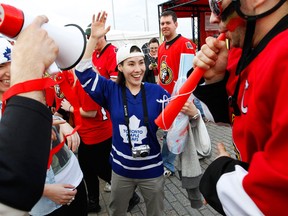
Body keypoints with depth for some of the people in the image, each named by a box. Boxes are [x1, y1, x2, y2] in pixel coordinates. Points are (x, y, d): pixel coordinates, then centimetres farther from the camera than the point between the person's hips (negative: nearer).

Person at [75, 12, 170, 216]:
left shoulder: (156, 91, -12)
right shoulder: (111, 90, -8)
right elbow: (84, 73, -13)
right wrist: (93, 38, -22)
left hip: (152, 169, -1)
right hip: (121, 169, 1)